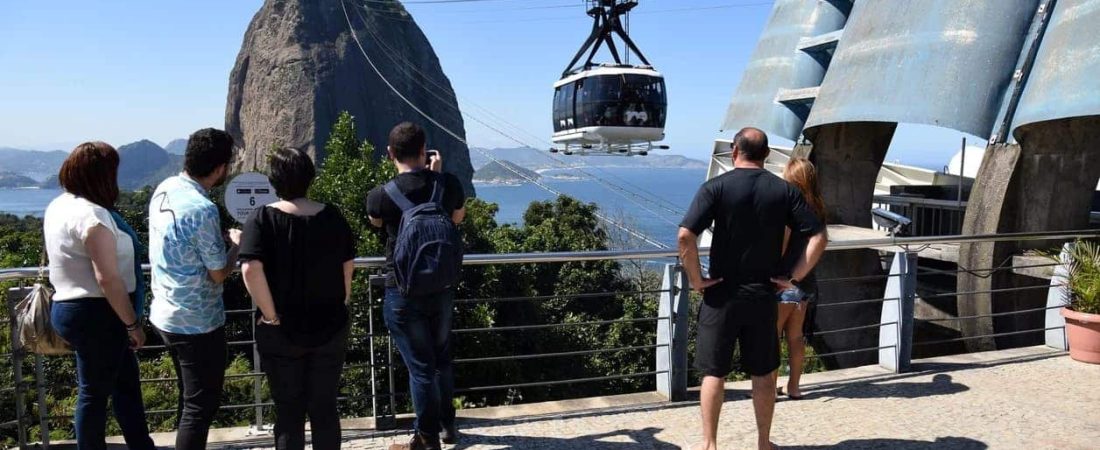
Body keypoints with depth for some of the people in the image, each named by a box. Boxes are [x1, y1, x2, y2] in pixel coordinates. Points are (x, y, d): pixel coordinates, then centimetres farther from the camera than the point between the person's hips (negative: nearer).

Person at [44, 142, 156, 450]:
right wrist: (133, 323, -17)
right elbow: (108, 278, -26)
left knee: (126, 381, 17)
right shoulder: (91, 214, -23)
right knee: (95, 390, 6)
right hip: (96, 315, -10)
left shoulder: (59, 205, 8)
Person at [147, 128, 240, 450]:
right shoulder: (202, 209, -26)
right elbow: (219, 274, -16)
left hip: (166, 315, 9)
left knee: (190, 397, 23)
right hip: (197, 322, -9)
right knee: (202, 405, 4)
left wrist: (223, 239, 9)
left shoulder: (164, 189, 1)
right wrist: (237, 243, 0)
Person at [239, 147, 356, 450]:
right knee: (325, 407, 13)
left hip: (282, 332, -2)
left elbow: (251, 270, -24)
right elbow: (348, 266, 7)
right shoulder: (332, 216, -1)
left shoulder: (263, 218, -10)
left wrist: (270, 315, -15)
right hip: (330, 327, 2)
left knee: (288, 411, 11)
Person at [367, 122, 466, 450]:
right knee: (442, 356, 21)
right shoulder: (449, 184, -9)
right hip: (441, 287, 4)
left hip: (403, 291, -3)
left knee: (420, 366, 5)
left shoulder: (380, 196, -15)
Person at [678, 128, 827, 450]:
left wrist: (696, 278, -8)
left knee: (714, 373, 8)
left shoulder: (716, 187, -8)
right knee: (763, 374, 15)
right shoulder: (784, 190, 1)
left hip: (722, 294, -2)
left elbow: (686, 235, -19)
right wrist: (793, 278, 1)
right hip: (764, 295, 3)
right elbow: (818, 237, -4)